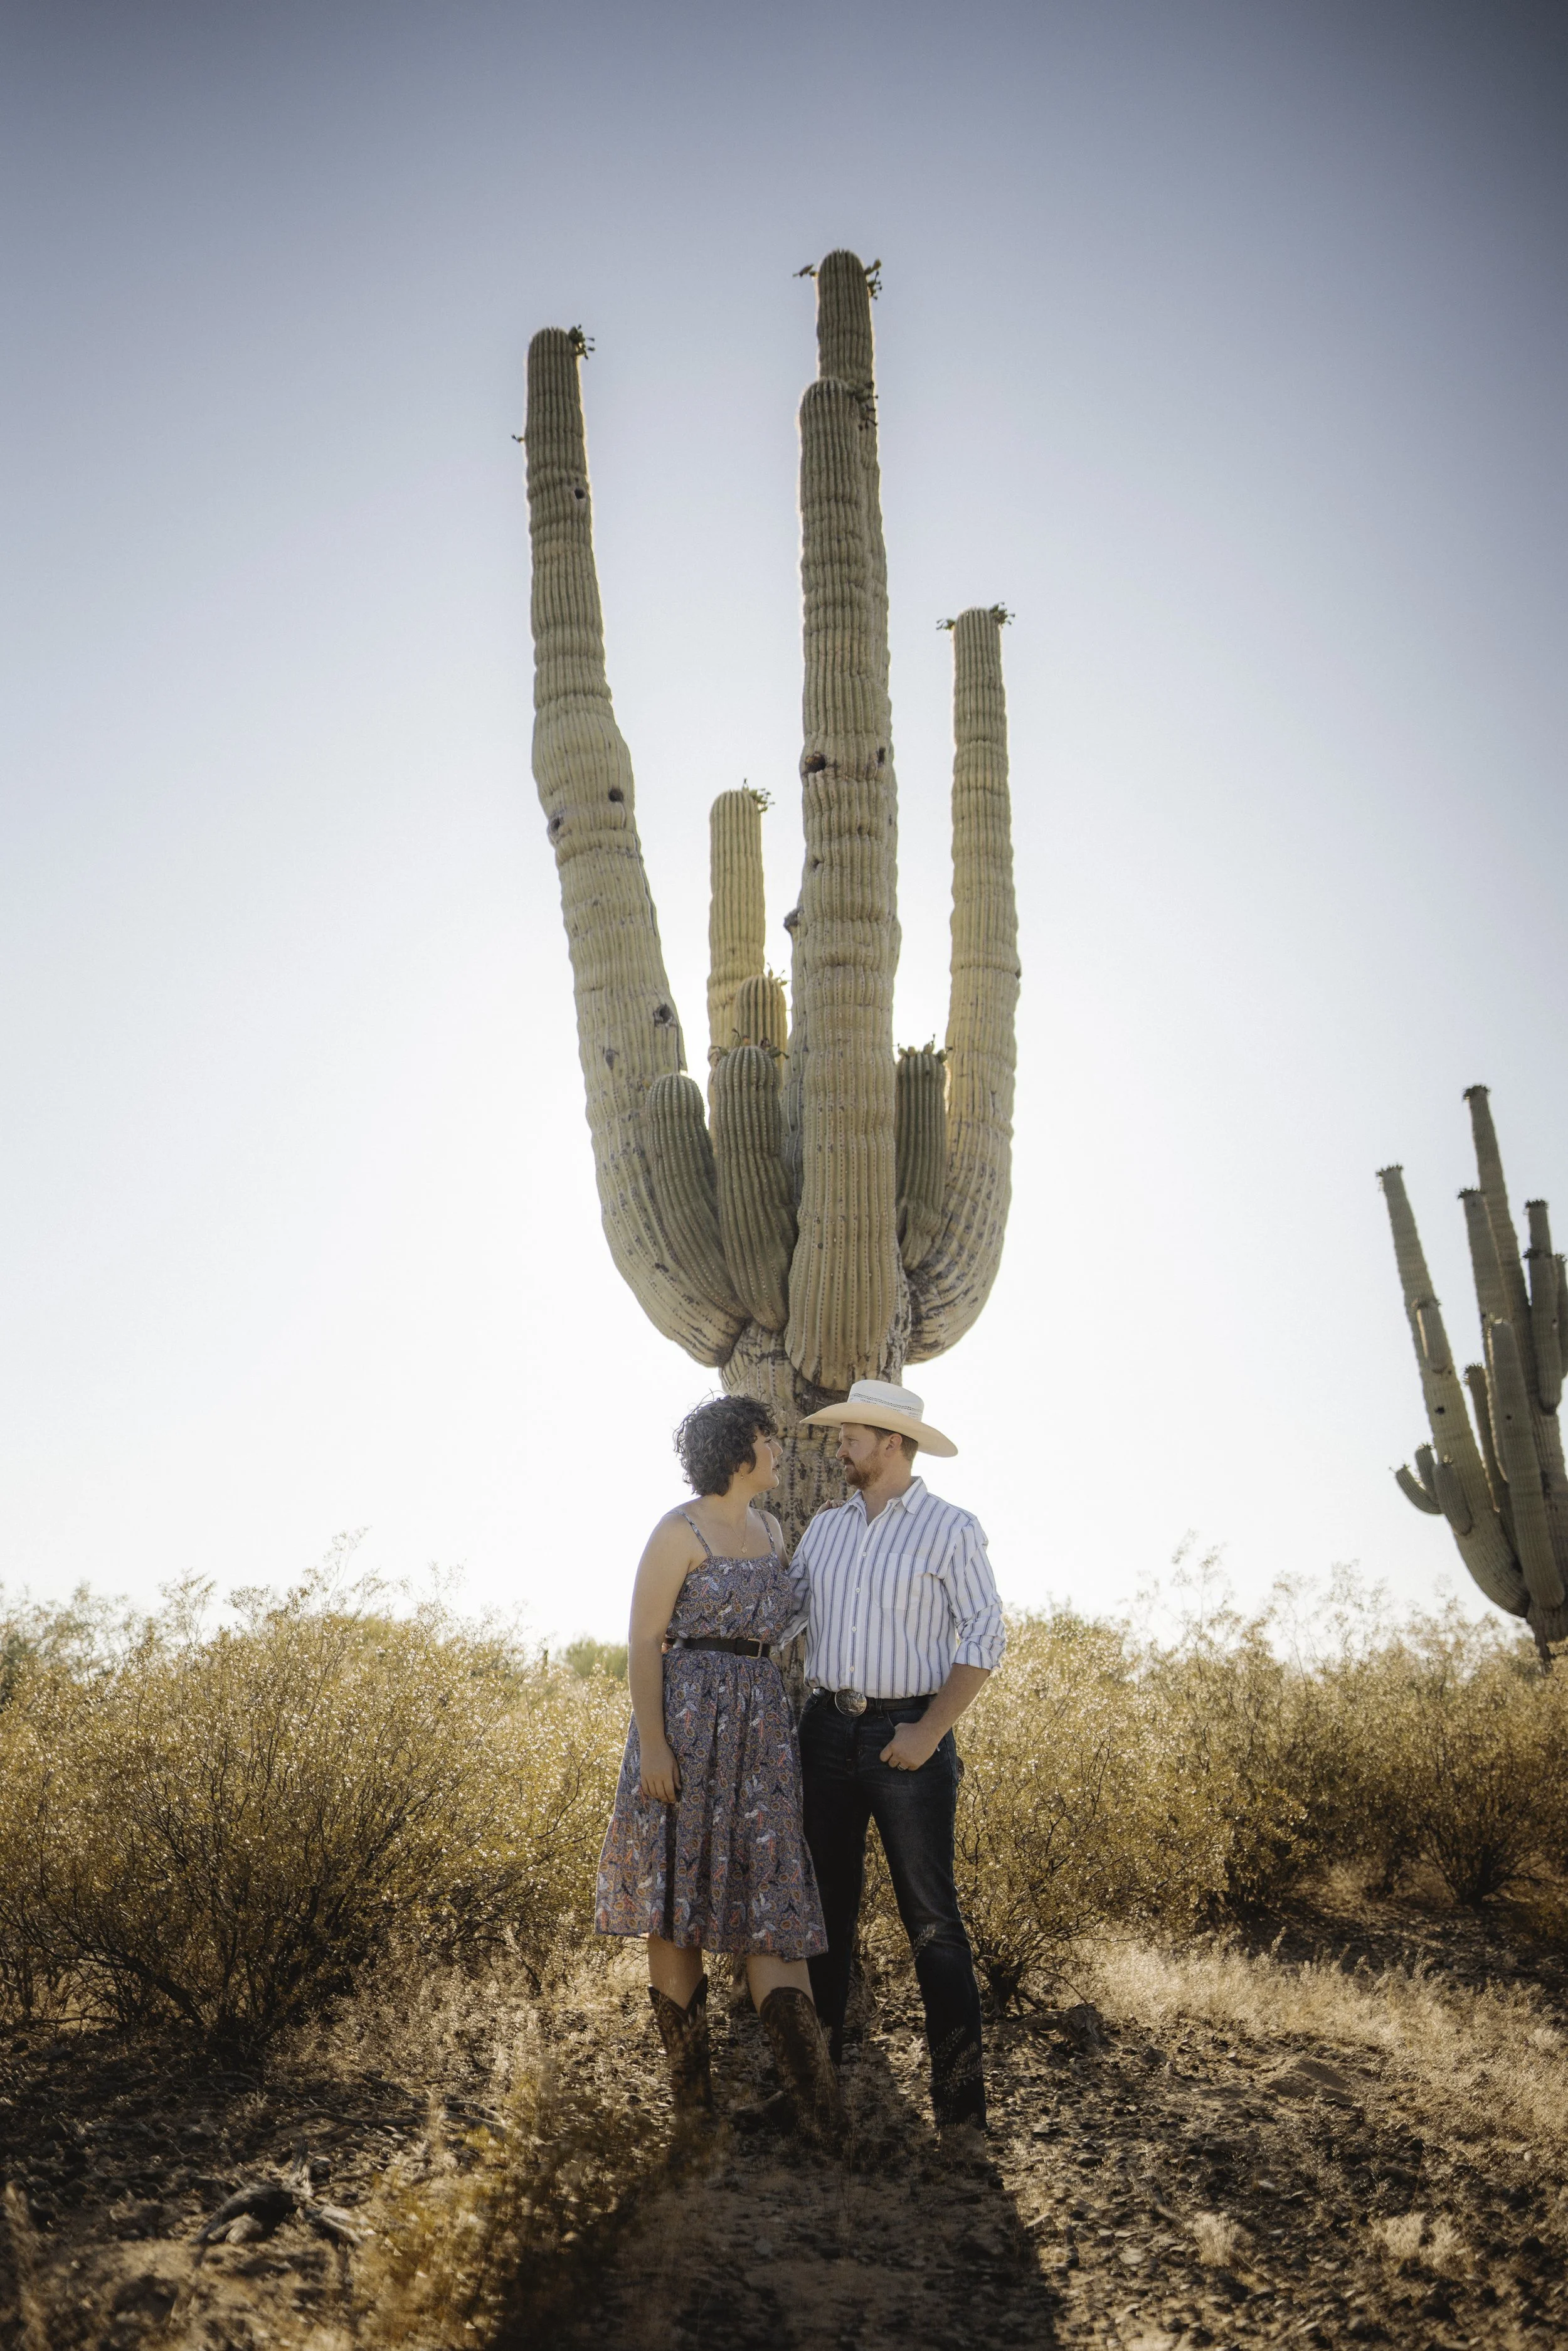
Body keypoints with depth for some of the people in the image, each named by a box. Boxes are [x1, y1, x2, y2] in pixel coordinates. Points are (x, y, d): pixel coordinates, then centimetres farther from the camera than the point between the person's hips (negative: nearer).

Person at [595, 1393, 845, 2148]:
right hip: (686, 1724, -6)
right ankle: (690, 2085, 17)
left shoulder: (770, 1530, 12)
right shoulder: (679, 1532, -9)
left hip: (761, 1728, 6)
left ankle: (816, 2104, -1)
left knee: (767, 1895, 2)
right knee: (678, 1895, 5)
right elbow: (643, 1641, -11)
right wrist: (652, 1745, -17)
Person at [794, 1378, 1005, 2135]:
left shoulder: (950, 1529, -6)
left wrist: (929, 1732, -15)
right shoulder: (824, 1527, 10)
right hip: (827, 1730, 5)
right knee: (825, 1903, 12)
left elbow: (985, 1640, -9)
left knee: (930, 1915, -2)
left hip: (908, 1737, -5)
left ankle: (960, 2094, 7)